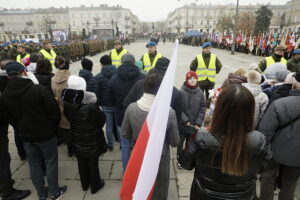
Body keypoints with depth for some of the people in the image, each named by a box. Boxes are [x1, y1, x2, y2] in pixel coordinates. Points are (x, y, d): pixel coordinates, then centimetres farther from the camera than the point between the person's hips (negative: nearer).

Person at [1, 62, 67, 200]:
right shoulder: (38, 89, -22)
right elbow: (54, 110, -18)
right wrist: (53, 126, 0)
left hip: (26, 136, 4)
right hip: (45, 134, -4)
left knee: (34, 165, 19)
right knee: (51, 163, 12)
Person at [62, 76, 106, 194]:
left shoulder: (67, 104, -13)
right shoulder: (91, 106, -30)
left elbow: (69, 119, 4)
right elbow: (102, 119, -15)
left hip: (77, 140, 5)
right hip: (92, 140, -5)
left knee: (81, 163, 22)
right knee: (93, 164, 14)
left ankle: (85, 184, 42)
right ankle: (95, 186, 33)